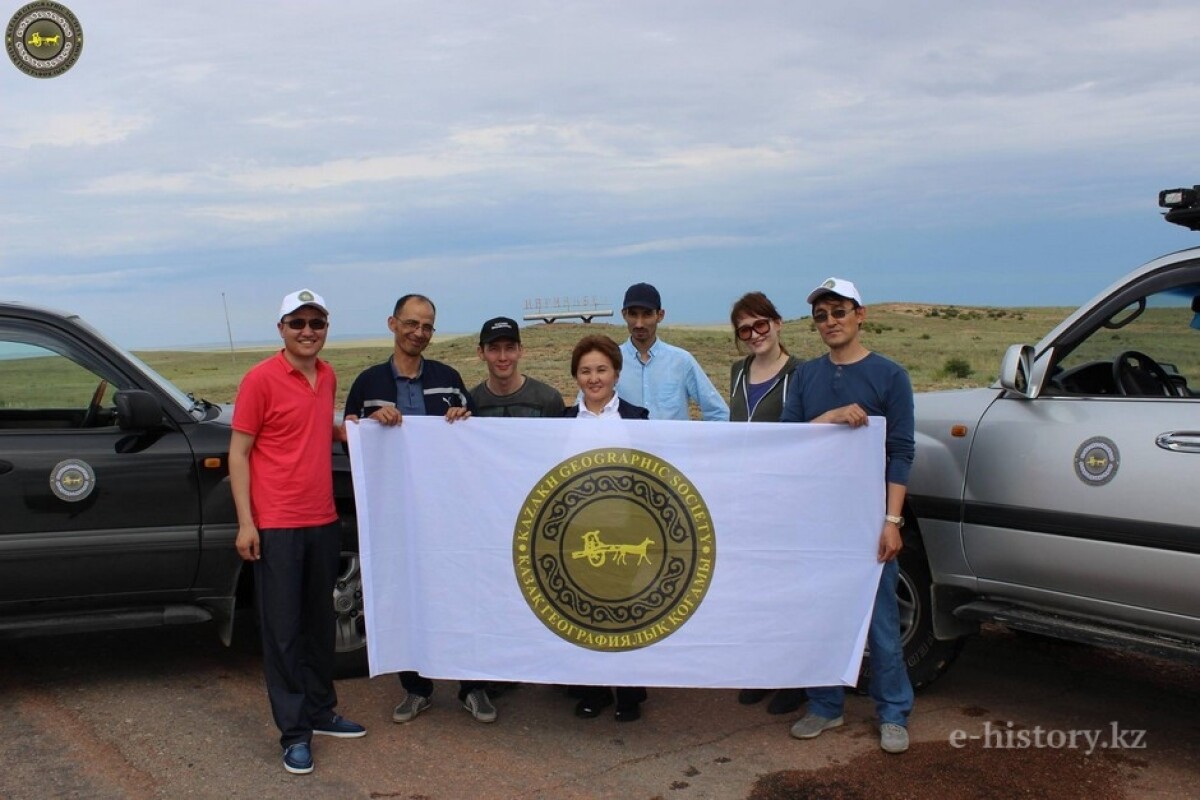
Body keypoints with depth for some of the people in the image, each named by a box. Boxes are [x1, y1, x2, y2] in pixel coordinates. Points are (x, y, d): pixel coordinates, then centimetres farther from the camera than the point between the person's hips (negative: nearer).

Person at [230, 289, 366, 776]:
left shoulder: (327, 377, 10)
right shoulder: (261, 379, -9)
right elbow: (238, 452, -8)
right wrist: (245, 522, -14)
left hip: (324, 521, 7)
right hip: (276, 526, -6)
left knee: (321, 622, 15)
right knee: (283, 630, 1)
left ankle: (321, 711, 29)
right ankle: (294, 732, 9)